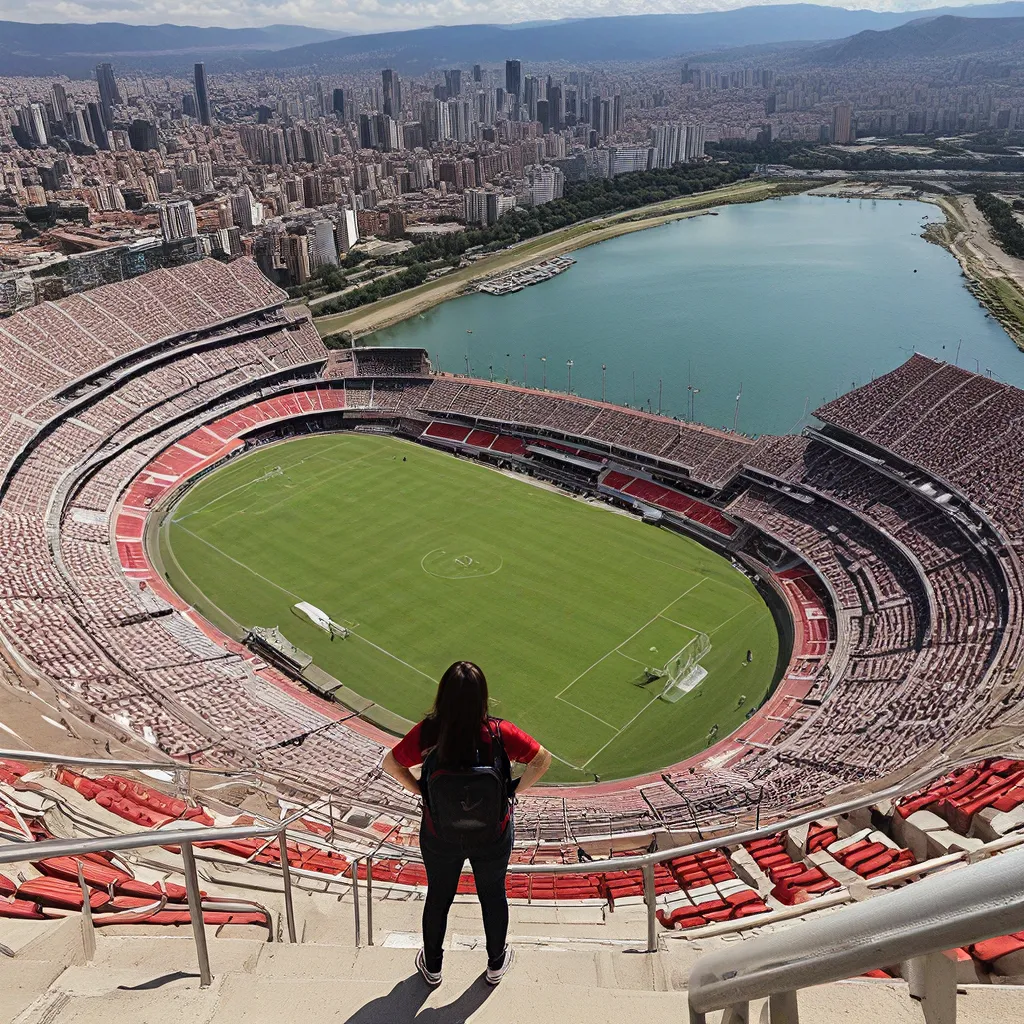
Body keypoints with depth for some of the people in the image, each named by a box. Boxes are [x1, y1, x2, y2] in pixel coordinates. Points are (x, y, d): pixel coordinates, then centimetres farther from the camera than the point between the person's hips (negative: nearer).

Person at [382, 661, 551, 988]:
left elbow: (390, 763, -12)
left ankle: (432, 967, 50)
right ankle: (496, 964, 51)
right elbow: (543, 759, -14)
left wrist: (419, 790, 1)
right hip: (494, 837, 0)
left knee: (438, 897, 26)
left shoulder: (427, 734, -28)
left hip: (440, 839, 0)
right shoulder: (499, 734, -27)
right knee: (493, 896, 26)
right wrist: (514, 789, -2)